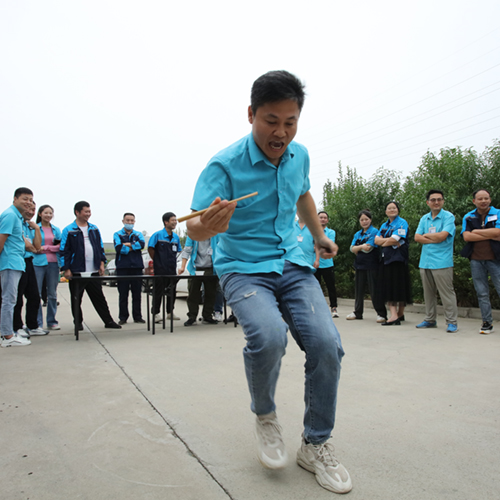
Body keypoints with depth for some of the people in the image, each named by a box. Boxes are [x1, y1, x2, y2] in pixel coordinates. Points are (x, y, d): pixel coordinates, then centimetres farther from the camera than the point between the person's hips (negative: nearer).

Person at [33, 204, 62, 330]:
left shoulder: (56, 229, 14)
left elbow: (61, 246, 7)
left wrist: (46, 247, -7)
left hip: (53, 263, 3)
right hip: (38, 263, -3)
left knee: (52, 294, 6)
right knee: (36, 294, -4)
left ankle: (52, 321, 15)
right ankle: (38, 323, 4)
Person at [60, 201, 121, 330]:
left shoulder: (94, 229, 11)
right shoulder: (69, 230, -3)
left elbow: (100, 247, 15)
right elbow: (64, 251, -4)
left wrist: (101, 263, 7)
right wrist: (66, 269, -9)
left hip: (94, 271, 4)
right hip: (76, 272, -3)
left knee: (99, 297, 8)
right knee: (76, 299, 7)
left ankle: (108, 321, 13)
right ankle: (78, 322, 22)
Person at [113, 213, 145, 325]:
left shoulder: (138, 234, 15)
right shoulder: (117, 234, 8)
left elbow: (142, 244, -7)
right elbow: (118, 248, -11)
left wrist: (128, 245, -10)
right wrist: (134, 247, -5)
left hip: (137, 267, 2)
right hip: (123, 267, -2)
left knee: (137, 293, 5)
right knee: (123, 294, 1)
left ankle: (137, 317, 12)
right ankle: (123, 317, 9)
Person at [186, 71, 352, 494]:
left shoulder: (299, 155, 4)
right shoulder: (224, 165, -14)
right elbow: (194, 227, -21)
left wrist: (320, 235, 32)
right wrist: (207, 226, -44)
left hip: (293, 264, 5)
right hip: (243, 269, -4)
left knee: (326, 343, -15)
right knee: (268, 336, -32)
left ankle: (316, 444, 10)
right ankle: (264, 416, 3)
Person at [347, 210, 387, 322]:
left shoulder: (374, 232, -4)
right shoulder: (357, 234, 16)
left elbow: (368, 248, -13)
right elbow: (352, 248, 5)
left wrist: (357, 248, -1)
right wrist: (362, 247, -11)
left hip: (371, 265, -6)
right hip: (360, 264, 6)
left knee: (374, 290, -5)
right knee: (358, 289, 11)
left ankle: (381, 314, 3)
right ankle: (357, 312, 21)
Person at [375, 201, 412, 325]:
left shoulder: (402, 223, -2)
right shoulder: (384, 225, 19)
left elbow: (394, 239, -15)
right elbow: (376, 240, 7)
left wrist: (383, 241, 0)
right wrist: (389, 241, -8)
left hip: (398, 258, -7)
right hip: (386, 258, 7)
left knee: (399, 286, -6)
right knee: (388, 286, 3)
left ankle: (400, 313, -2)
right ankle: (394, 314, 6)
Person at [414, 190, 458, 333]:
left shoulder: (449, 217, -3)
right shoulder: (424, 218, 14)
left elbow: (442, 236, -15)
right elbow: (417, 237, 4)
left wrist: (426, 235, 1)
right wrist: (434, 239, -9)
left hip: (442, 262, -6)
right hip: (425, 261, 6)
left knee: (447, 293, -4)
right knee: (428, 293, 12)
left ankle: (451, 322, 4)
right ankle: (430, 320, 23)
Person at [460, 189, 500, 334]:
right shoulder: (468, 217, 9)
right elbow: (466, 236, -7)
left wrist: (476, 231, -5)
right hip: (476, 259, 2)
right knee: (482, 293, 6)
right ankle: (487, 322, 14)